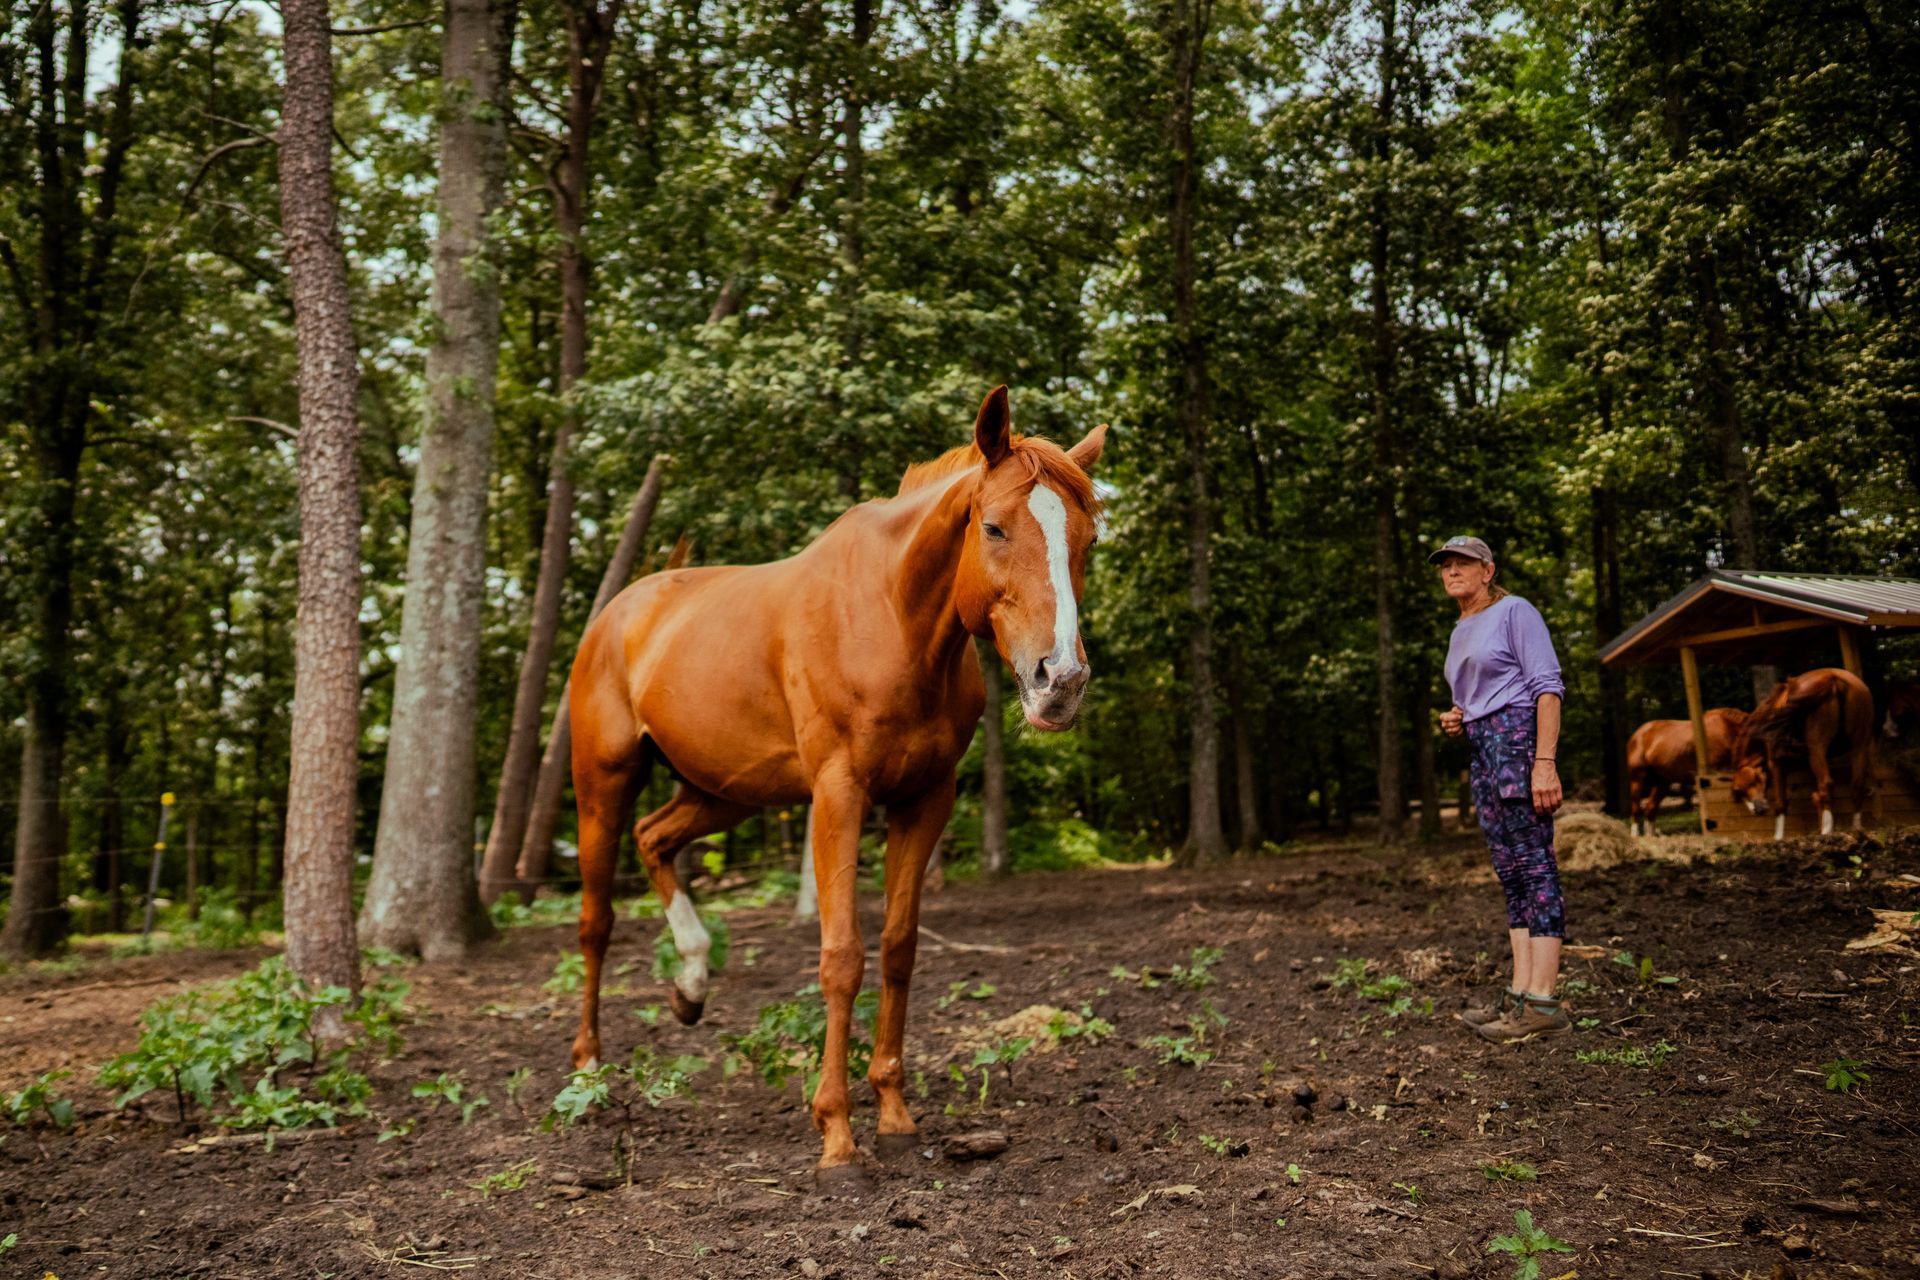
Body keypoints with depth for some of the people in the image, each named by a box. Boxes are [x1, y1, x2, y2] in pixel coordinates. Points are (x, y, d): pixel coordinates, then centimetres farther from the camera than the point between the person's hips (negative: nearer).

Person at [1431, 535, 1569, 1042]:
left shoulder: (1514, 611, -4)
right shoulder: (1460, 633, 21)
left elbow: (1548, 686, -12)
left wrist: (1545, 762, -21)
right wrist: (1456, 722, 8)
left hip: (1519, 738, -9)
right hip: (1483, 751, 9)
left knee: (1534, 865, -11)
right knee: (1510, 873, 6)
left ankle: (1543, 1002, -14)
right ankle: (1520, 993, 7)